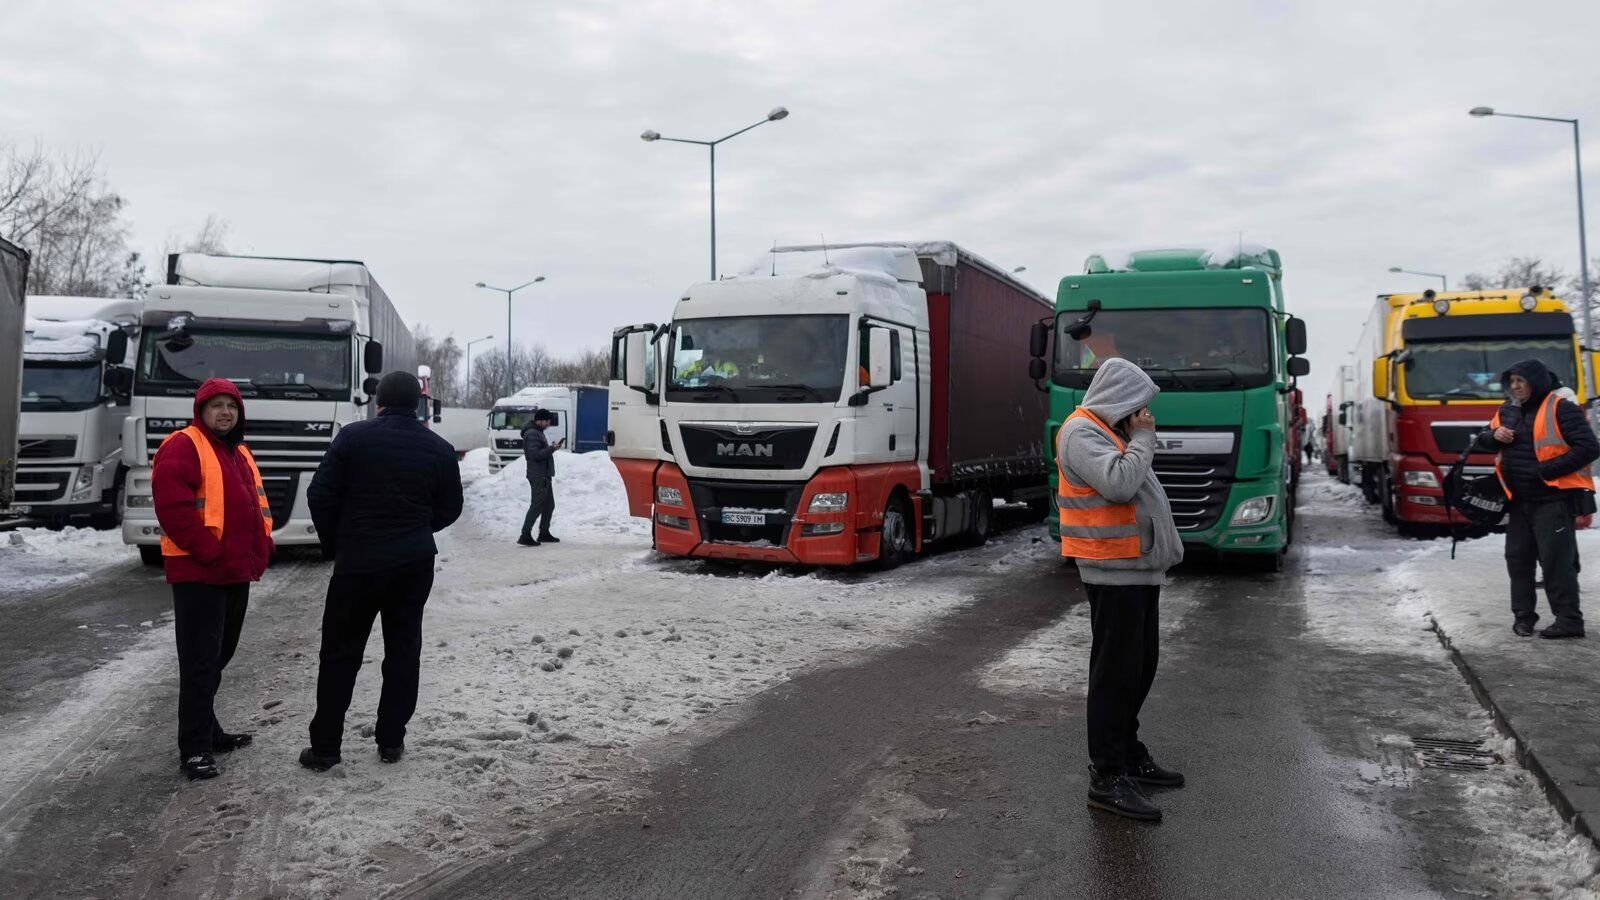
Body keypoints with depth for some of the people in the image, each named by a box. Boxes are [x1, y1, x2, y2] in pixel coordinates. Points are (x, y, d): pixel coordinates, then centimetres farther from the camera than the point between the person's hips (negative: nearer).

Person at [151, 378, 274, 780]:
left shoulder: (240, 453, 18)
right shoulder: (183, 447, -10)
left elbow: (257, 505, 24)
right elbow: (173, 507, -20)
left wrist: (261, 548, 8)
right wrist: (210, 552, -21)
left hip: (236, 573, 9)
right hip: (199, 574, -9)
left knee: (218, 656, 17)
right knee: (200, 661, -8)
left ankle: (207, 730, 29)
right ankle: (194, 748, -4)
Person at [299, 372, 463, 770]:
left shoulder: (353, 437, -7)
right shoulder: (440, 449, 1)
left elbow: (319, 495, -7)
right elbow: (449, 509, 5)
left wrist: (334, 543, 8)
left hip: (357, 561, -2)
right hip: (414, 563, 2)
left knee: (340, 653, 6)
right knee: (403, 650, 11)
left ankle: (324, 746, 9)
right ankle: (391, 741, 13)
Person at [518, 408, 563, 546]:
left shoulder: (538, 433, 18)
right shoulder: (532, 434, -15)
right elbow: (535, 454, -24)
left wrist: (552, 447, 7)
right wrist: (552, 448, -21)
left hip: (544, 475, 11)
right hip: (538, 476, -11)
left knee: (549, 505, 16)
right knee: (536, 506, -11)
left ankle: (544, 533, 25)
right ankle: (525, 536, -12)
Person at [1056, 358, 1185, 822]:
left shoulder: (1110, 433, 19)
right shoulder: (1081, 433, -12)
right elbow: (1118, 483, -26)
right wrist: (1143, 438, -15)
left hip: (1139, 571, 10)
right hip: (1114, 573, -10)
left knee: (1139, 667, 17)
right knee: (1115, 670, -8)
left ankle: (1128, 754, 29)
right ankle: (1106, 778, -3)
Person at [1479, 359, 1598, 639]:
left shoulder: (1561, 408, -10)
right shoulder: (1508, 411, 11)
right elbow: (1482, 441, 20)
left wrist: (1547, 470, -20)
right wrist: (1495, 436, -4)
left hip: (1553, 500, -7)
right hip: (1519, 501, 7)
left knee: (1556, 561, -8)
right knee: (1518, 559, 11)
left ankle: (1568, 621, -1)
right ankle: (1523, 616, 21)